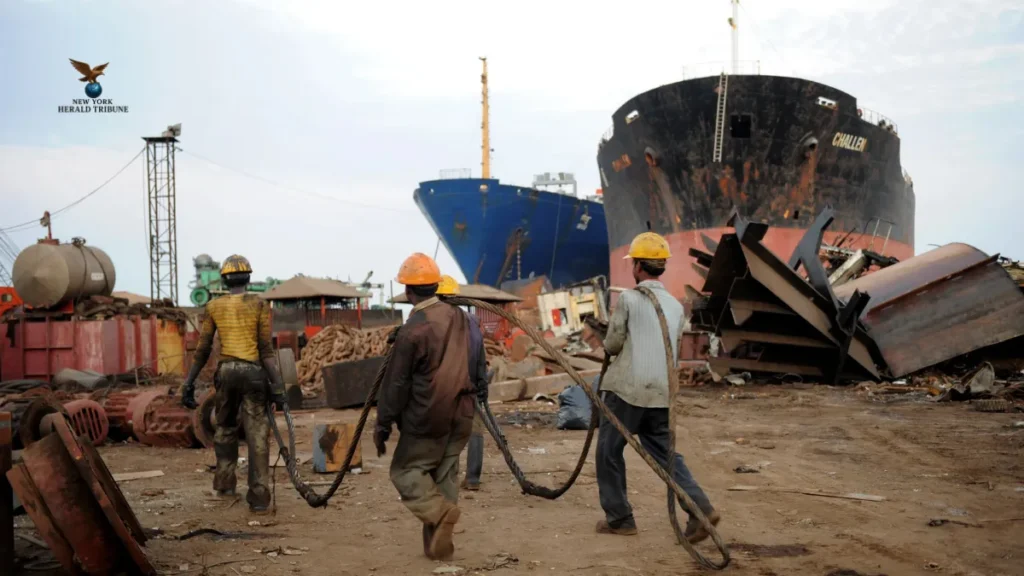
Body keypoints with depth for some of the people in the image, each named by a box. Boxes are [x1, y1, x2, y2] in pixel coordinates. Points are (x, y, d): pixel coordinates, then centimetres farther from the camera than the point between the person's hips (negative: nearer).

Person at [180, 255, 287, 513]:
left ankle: (225, 483, 28)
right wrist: (277, 384, -6)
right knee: (257, 434, -1)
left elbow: (203, 349, 4)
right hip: (253, 371, -3)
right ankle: (258, 496, -4)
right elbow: (266, 349, -7)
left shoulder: (213, 306, 5)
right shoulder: (259, 304, -2)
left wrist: (189, 382, 10)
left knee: (225, 428, 22)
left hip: (226, 370, 3)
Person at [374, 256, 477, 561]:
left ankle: (439, 511, -15)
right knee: (445, 475, 13)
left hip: (427, 419, -6)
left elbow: (396, 384, -12)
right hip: (460, 416, 6)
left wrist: (382, 426, -4)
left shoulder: (412, 330, -17)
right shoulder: (459, 318, 2)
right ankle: (438, 543, 15)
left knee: (405, 470, 8)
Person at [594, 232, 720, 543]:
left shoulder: (628, 298, -7)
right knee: (666, 454, 11)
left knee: (609, 452, 9)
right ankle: (700, 508, -5)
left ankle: (619, 518, 13)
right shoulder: (676, 306, 12)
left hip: (627, 389, -6)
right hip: (661, 393, 6)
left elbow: (612, 345, -5)